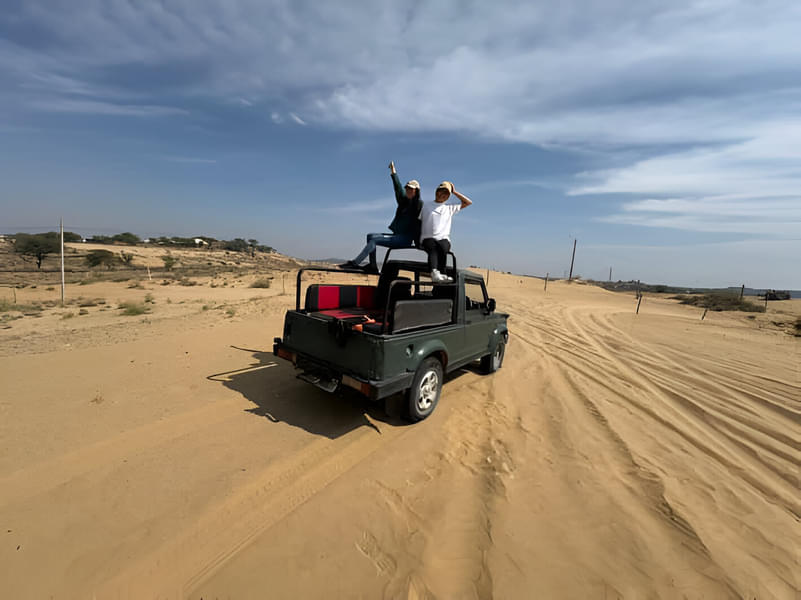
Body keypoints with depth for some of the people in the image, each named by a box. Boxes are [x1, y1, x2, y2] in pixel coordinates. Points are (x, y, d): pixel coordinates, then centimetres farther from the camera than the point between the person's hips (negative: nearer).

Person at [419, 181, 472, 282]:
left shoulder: (450, 208, 28)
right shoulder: (425, 206, 26)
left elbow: (468, 202, 27)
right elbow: (418, 221, 21)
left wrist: (454, 192, 26)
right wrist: (417, 239, 6)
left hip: (443, 238, 1)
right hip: (428, 238, -1)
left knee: (443, 247, -36)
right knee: (433, 248, -37)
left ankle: (439, 275, -50)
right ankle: (434, 272, -60)